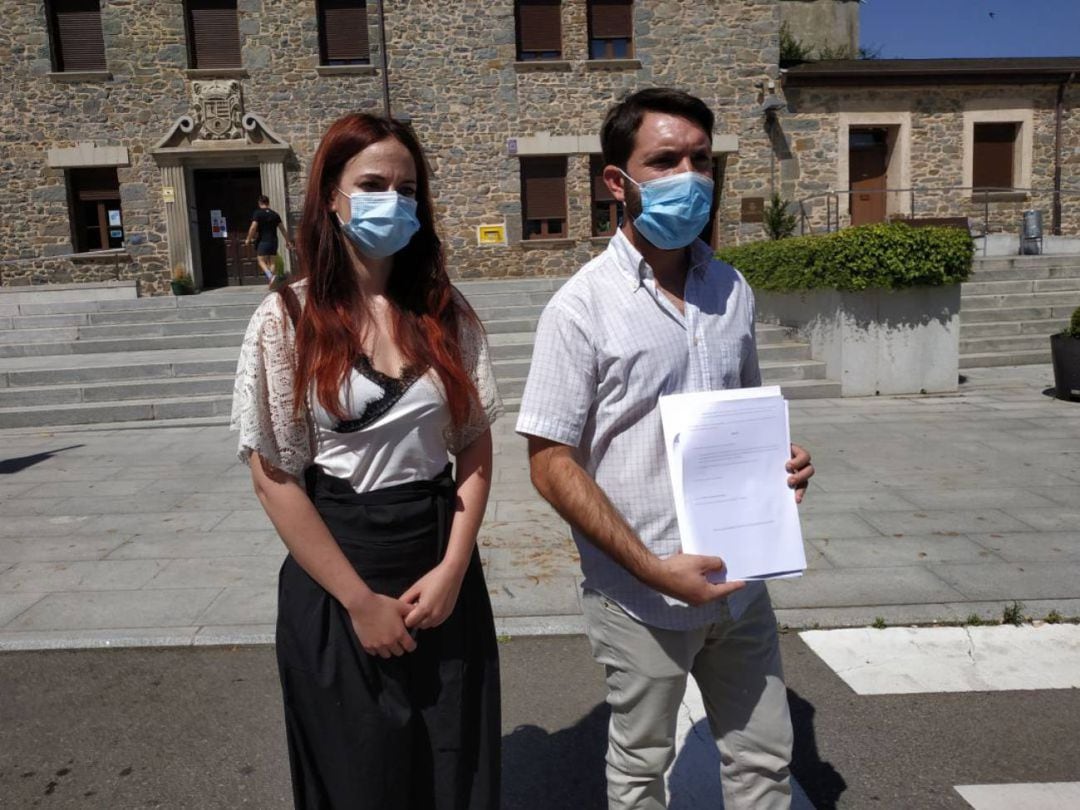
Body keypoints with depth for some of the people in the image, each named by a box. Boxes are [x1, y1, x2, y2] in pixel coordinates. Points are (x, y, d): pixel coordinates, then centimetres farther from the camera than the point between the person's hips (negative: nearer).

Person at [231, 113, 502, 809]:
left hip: (444, 572, 3)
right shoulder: (288, 320, -8)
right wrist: (361, 601, -11)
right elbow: (274, 476, -9)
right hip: (335, 581, -2)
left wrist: (451, 570, -8)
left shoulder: (447, 313, 1)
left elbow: (476, 448, 3)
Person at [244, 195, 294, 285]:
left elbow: (253, 227, -12)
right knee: (272, 262, 8)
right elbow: (283, 229, 10)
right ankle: (271, 282, 5)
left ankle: (270, 276, -25)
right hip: (274, 241, 4)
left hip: (263, 241, -4)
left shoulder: (258, 213, -4)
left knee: (261, 261, -2)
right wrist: (288, 241, 17)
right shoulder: (275, 214, 9)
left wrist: (248, 239, 0)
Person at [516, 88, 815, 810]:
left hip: (739, 584, 5)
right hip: (640, 597, -4)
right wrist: (652, 567, -20)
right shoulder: (583, 307, -14)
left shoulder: (732, 290, 3)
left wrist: (780, 462, -6)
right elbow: (551, 462, -15)